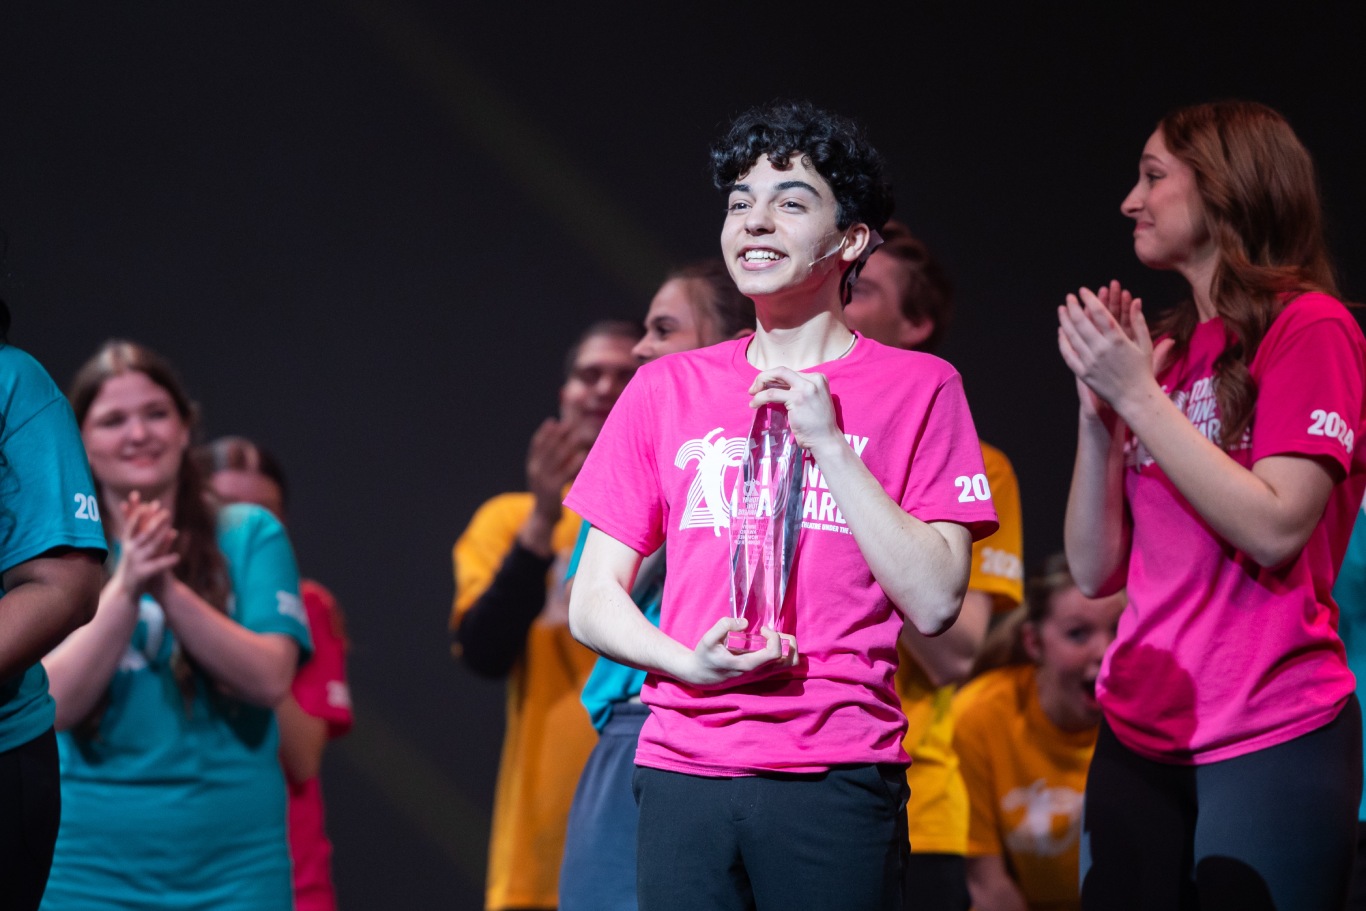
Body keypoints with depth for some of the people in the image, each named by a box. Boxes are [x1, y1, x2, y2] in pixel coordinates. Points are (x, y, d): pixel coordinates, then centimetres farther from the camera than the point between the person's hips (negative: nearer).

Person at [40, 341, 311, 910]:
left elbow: (270, 678, -8)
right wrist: (124, 589, -20)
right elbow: (57, 701, -7)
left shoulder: (250, 536, 5)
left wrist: (168, 589, -19)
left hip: (233, 862, 0)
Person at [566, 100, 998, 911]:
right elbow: (592, 602, 13)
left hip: (839, 780, -2)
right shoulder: (666, 389, 14)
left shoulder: (916, 388, 5)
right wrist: (689, 662, -7)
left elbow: (935, 601, -4)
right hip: (683, 773, 3)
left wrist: (828, 442, -8)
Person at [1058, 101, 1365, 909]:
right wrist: (1098, 410, -1)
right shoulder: (1168, 351, 13)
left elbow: (1274, 529, -16)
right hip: (1139, 737, 6)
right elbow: (1096, 571, 11)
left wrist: (1138, 394, -13)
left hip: (1269, 741, -6)